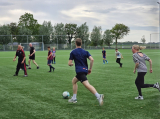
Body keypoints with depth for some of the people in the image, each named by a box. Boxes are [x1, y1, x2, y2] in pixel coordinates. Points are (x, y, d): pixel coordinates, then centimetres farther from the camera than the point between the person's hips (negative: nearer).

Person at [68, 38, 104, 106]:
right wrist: (90, 69, 7)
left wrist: (71, 64, 23)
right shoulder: (85, 52, 12)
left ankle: (98, 96, -40)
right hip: (85, 70, 7)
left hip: (79, 71, -7)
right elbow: (92, 59, -4)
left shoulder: (73, 52, 1)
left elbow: (69, 64, -1)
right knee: (74, 81, 25)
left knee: (87, 85, -19)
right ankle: (74, 98, 25)